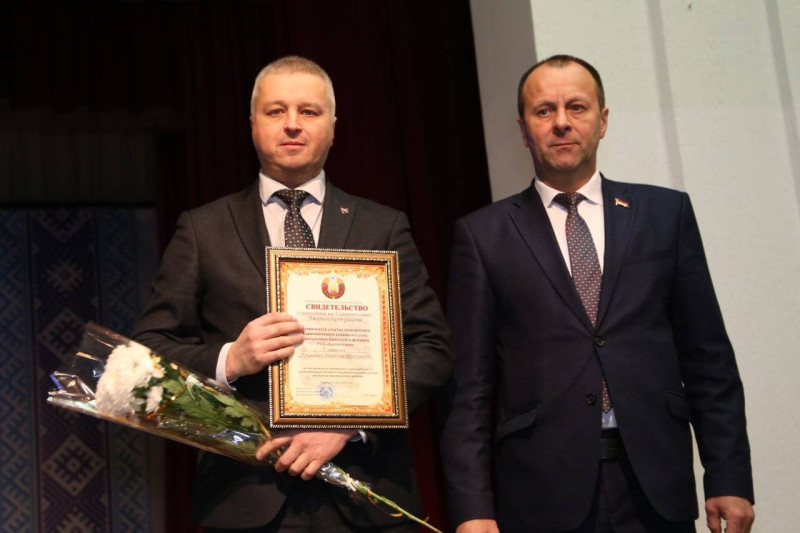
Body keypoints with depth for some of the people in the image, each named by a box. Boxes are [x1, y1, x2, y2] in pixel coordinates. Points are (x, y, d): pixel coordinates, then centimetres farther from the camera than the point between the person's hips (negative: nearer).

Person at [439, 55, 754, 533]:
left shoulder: (666, 213, 8)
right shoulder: (483, 235, 3)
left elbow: (708, 357, 7)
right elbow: (468, 385, 1)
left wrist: (729, 478, 1)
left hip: (656, 491, 2)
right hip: (542, 493, -1)